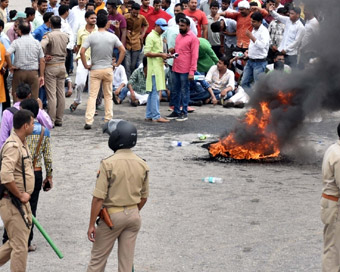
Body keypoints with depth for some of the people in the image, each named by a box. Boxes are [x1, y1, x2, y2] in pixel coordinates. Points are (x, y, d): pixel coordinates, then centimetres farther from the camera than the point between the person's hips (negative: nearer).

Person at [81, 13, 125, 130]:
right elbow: (123, 50, -3)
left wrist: (86, 65, -4)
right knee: (108, 96, 13)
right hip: (108, 69, 1)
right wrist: (117, 64, 5)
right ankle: (108, 119, 15)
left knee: (92, 96, -2)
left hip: (95, 70, -1)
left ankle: (88, 121, -11)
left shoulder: (91, 36, -7)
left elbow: (82, 51, -14)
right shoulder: (112, 37, -2)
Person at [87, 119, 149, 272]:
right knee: (127, 260, 9)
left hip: (112, 215, -5)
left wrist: (91, 224, -12)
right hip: (133, 215, 5)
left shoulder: (108, 164, -17)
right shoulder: (142, 165, -1)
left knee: (98, 258, 8)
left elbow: (99, 198, -18)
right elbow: (143, 198, 8)